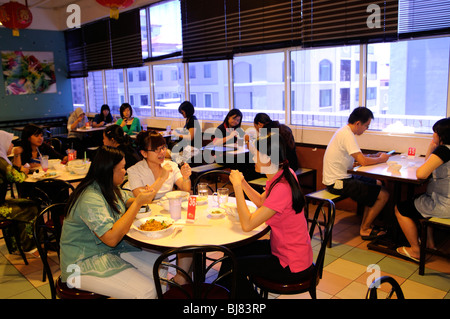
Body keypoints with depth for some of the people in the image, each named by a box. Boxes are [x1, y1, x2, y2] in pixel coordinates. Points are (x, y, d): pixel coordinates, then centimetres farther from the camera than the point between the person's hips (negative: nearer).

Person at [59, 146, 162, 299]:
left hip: (112, 250, 9)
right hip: (83, 263, -9)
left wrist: (140, 199, -2)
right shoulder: (90, 199, -25)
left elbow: (125, 202, 23)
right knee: (146, 291, -21)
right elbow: (112, 238, -30)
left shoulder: (111, 188, 4)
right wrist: (138, 203, -26)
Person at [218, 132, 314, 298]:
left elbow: (247, 224, -29)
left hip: (292, 266, -9)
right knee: (233, 251, 15)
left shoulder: (282, 188, -32)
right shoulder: (283, 175, -3)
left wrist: (237, 186, -23)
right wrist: (242, 182, -3)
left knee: (229, 267, -2)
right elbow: (261, 201, 12)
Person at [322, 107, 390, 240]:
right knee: (383, 194, -8)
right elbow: (363, 161, -24)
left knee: (377, 183, 22)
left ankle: (365, 225, 22)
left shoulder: (345, 131, 12)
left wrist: (374, 156, 6)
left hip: (341, 177, 11)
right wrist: (381, 159, -6)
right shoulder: (347, 134, -20)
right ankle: (365, 229, 8)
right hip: (338, 183, -11)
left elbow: (358, 157, 20)